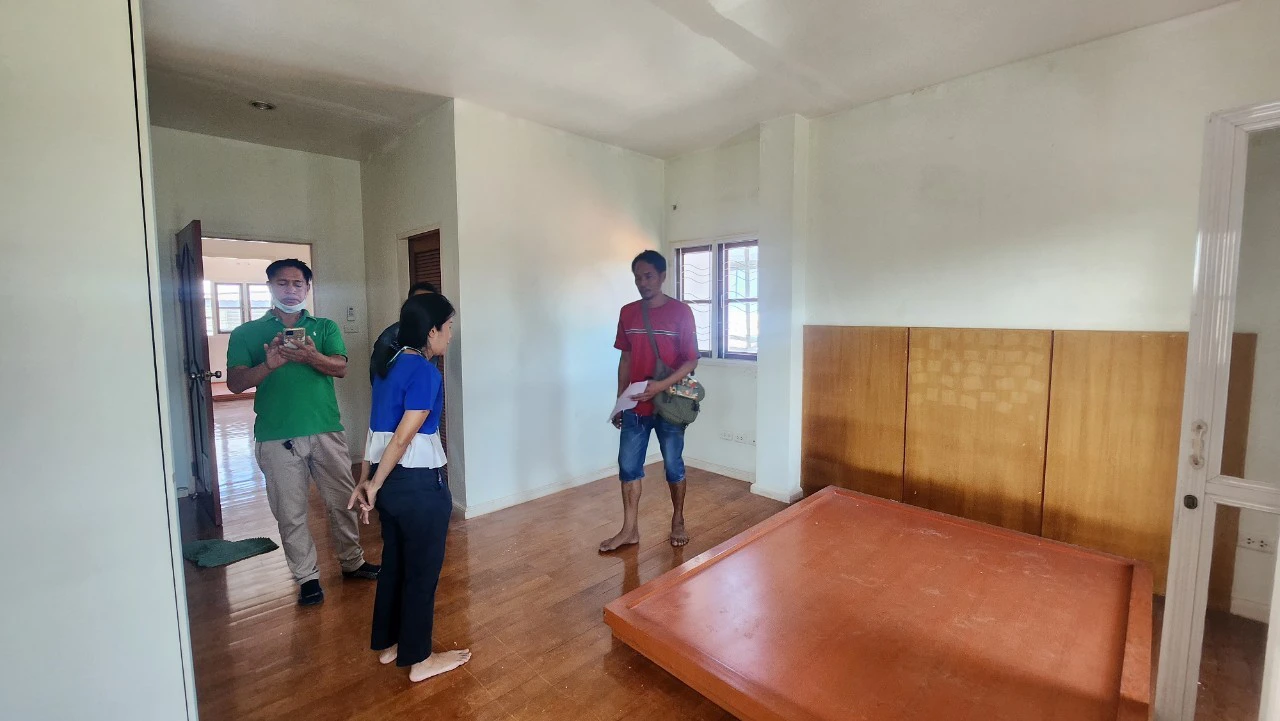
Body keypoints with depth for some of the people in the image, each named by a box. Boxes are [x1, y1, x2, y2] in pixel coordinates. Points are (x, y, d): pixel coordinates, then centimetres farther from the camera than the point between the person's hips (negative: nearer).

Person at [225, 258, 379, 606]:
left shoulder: (325, 327, 8)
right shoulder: (246, 333, 6)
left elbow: (340, 368, -7)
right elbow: (235, 383, -3)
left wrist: (311, 357, -28)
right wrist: (269, 364, -22)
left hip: (326, 431, 1)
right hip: (277, 437, -1)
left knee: (342, 500, 10)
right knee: (291, 512, 7)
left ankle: (353, 561, 29)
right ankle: (307, 577, 23)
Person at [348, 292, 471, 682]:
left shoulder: (389, 364, 8)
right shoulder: (425, 372, -18)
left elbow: (375, 427, 9)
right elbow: (403, 438, -20)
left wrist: (365, 481, 12)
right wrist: (373, 486, -8)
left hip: (389, 481, 9)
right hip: (418, 484, -9)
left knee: (394, 562, 22)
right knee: (422, 569, 7)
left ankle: (388, 643, 39)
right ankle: (419, 659, 24)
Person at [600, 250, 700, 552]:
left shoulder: (681, 312, -9)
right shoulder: (627, 313, 5)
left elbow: (691, 360, -10)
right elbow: (626, 359, 10)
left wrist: (662, 385, -24)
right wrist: (619, 401, 9)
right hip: (635, 405, 4)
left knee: (673, 466, 10)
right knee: (628, 466, 7)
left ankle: (678, 522, 31)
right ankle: (629, 530, 22)